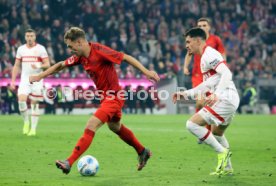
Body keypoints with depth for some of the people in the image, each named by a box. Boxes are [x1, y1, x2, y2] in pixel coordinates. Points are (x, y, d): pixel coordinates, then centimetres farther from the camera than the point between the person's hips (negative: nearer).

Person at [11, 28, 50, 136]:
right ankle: (26, 122, 5)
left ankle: (33, 128, 5)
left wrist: (39, 66, -24)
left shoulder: (41, 49, 0)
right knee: (21, 100, -17)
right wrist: (13, 80, 6)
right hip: (24, 79, 2)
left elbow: (47, 64, -3)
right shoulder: (21, 49, 9)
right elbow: (16, 66, 13)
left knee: (34, 103, -1)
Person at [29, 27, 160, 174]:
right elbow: (61, 65, 14)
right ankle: (142, 152, 45)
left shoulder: (99, 51, -24)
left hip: (113, 97, -10)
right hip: (105, 97, 10)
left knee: (91, 126, -17)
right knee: (115, 127, 26)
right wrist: (39, 76, 12)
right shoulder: (80, 57, 0)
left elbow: (126, 57, -20)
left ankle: (69, 163, -18)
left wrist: (146, 72, -24)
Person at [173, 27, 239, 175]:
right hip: (231, 100, 11)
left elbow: (226, 73, -24)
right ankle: (227, 168, 35)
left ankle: (222, 151, -9)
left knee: (192, 124, -14)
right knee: (217, 132, 29)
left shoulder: (209, 54, -10)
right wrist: (186, 94, 26)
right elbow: (208, 84, 28)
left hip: (224, 100, -11)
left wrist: (216, 95, -36)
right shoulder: (206, 56, 21)